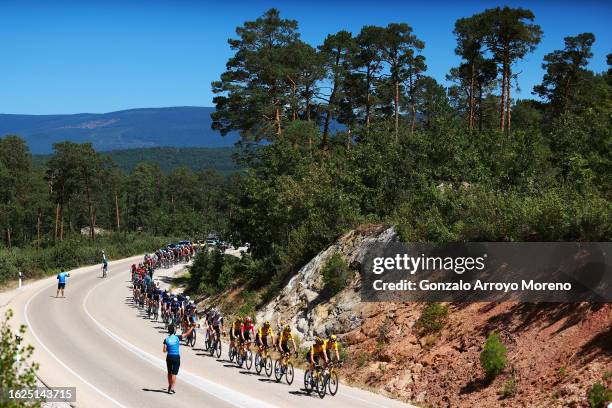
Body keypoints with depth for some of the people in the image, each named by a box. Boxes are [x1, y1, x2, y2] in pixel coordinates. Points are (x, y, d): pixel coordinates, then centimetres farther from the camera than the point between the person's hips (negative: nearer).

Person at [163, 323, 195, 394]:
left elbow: (164, 350, -7)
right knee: (174, 374, 0)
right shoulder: (177, 337, -8)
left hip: (169, 357, 2)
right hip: (176, 357, -2)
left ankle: (170, 387, 28)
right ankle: (172, 389, -5)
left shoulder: (166, 339, -4)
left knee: (169, 373, 18)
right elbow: (186, 334, -2)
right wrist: (192, 327, 10)